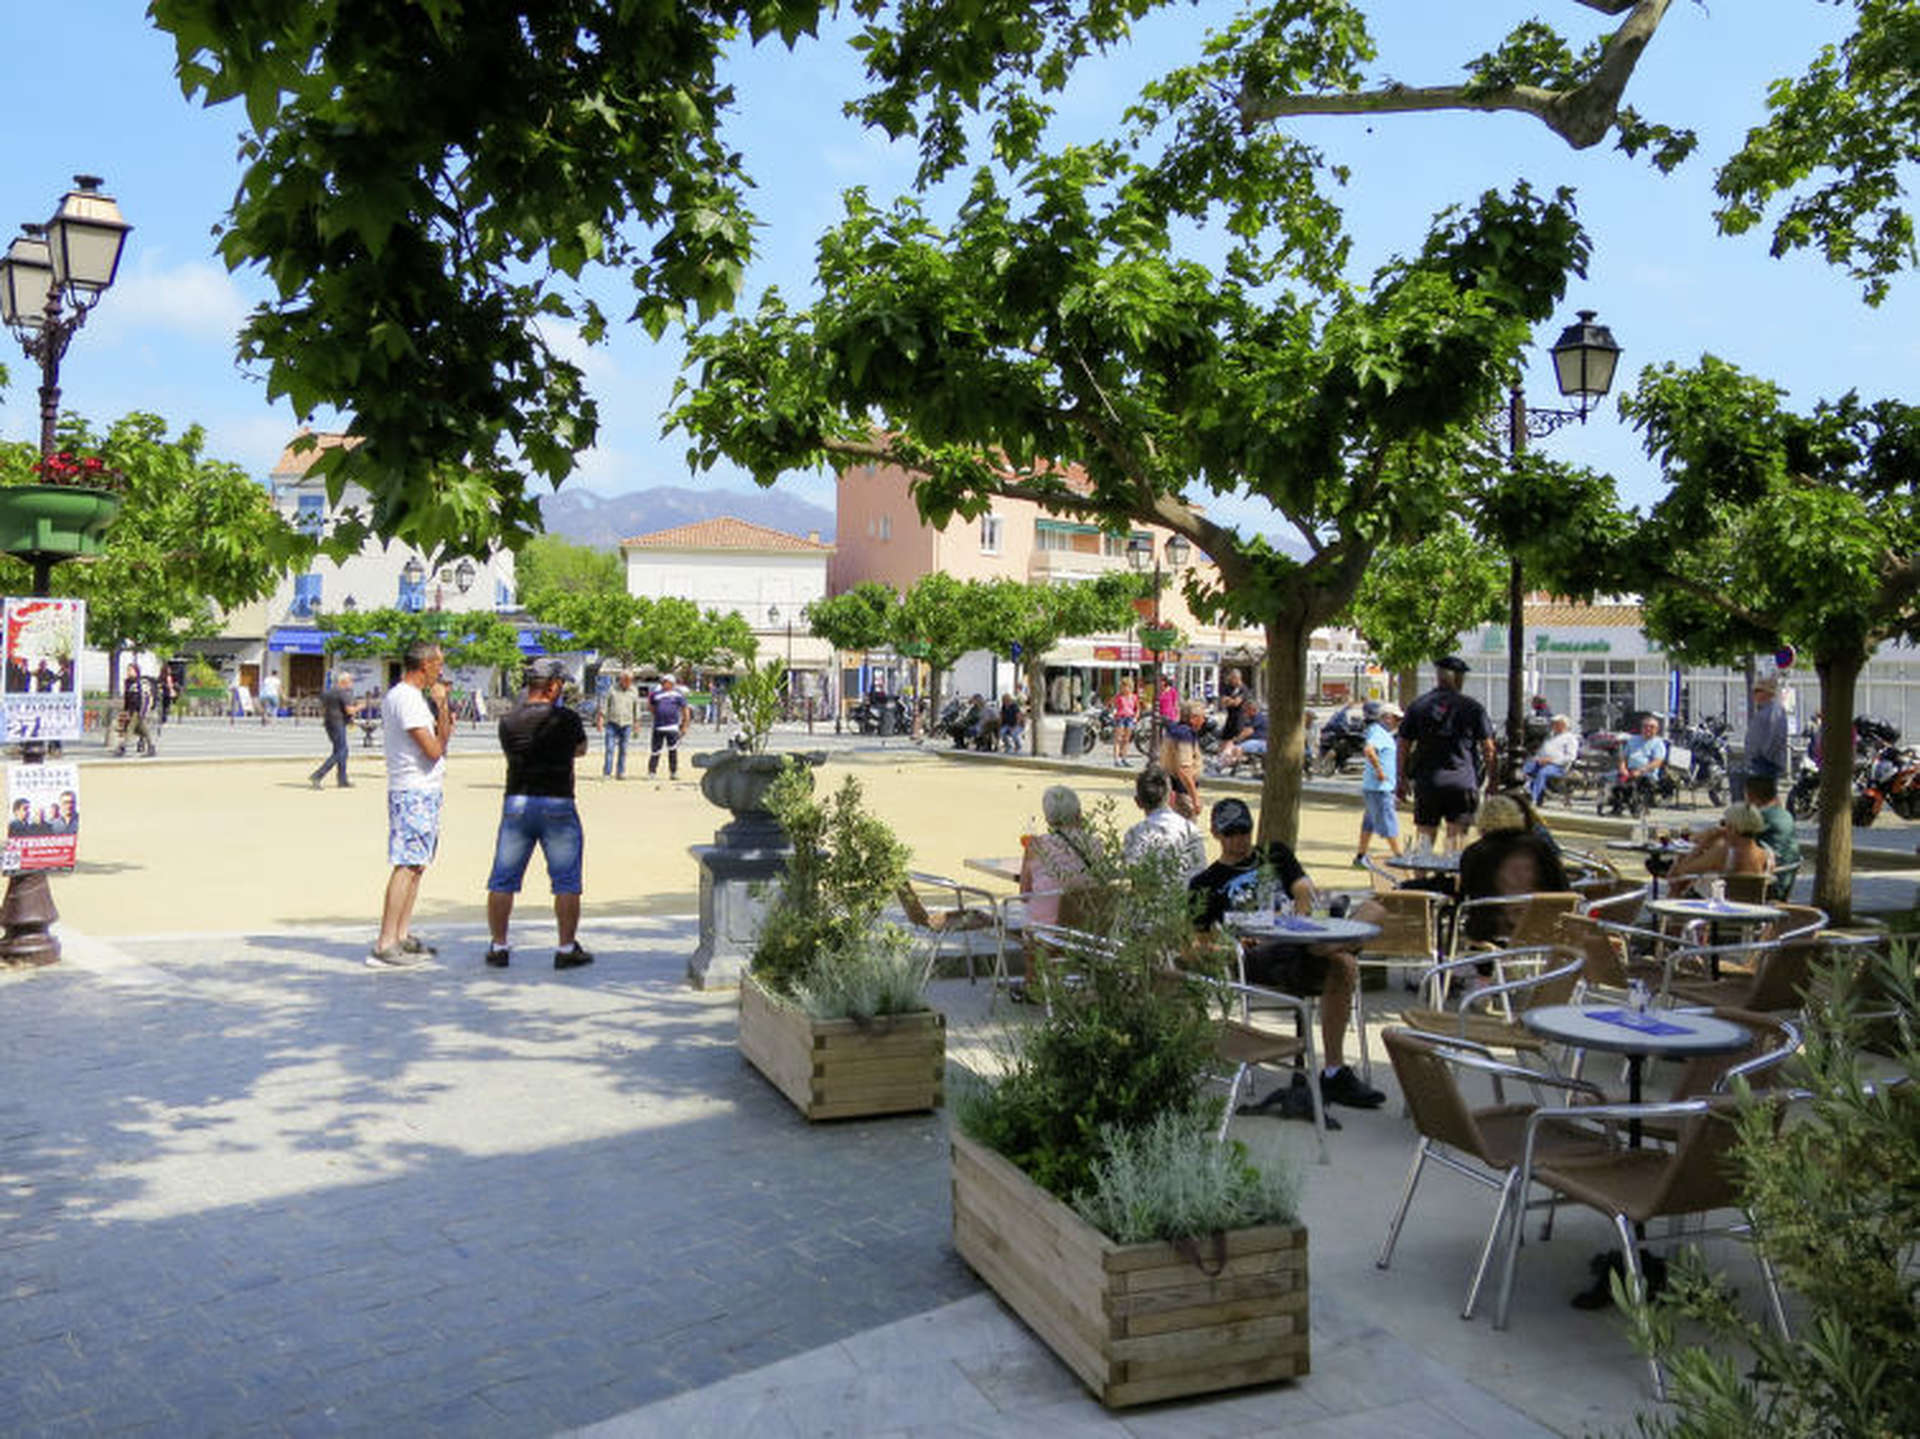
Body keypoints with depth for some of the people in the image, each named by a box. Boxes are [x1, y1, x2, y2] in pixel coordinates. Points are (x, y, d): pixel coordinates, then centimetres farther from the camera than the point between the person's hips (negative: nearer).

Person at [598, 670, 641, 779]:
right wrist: (601, 718, -6)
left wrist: (636, 725, 11)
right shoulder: (613, 689, 1)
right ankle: (606, 772, -8)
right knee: (610, 748, -9)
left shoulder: (633, 692, 5)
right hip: (612, 722, -1)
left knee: (623, 750, 4)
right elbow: (604, 704, 2)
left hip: (626, 724, 1)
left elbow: (637, 709, 12)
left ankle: (620, 773, 11)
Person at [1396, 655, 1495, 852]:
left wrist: (1402, 780, 13)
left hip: (1427, 782, 2)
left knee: (1425, 834, 9)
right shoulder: (1473, 708, 0)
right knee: (1457, 834, 3)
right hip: (1462, 782, -2)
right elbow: (1487, 749, 1)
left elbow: (1404, 745, 6)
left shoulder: (1417, 706, 4)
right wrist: (1492, 782, 11)